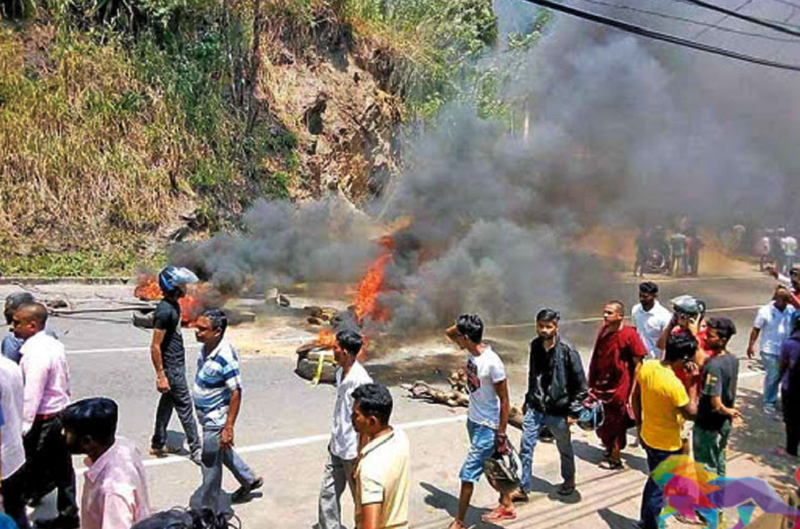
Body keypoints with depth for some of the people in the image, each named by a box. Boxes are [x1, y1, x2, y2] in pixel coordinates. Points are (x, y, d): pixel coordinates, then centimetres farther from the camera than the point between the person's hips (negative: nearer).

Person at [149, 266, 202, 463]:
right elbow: (155, 346, -22)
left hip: (176, 363, 9)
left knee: (167, 403, 17)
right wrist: (160, 375, -21)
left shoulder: (173, 305, 7)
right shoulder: (165, 310, -23)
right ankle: (195, 449, 10)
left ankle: (158, 445, 30)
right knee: (184, 406, -1)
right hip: (171, 367, -9)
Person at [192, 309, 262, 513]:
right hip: (207, 416, 9)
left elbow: (236, 393, -25)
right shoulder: (207, 347, -4)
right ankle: (249, 480, 48)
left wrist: (228, 427, -24)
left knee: (210, 467, 6)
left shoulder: (225, 357, -30)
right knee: (223, 453, 27)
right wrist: (200, 411, 21)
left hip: (216, 420, -9)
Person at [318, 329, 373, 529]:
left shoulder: (361, 381, -26)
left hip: (352, 451, -8)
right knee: (328, 493, 15)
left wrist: (359, 459, -18)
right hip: (337, 447, 8)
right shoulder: (340, 372, 0)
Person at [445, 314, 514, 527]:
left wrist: (501, 435, -16)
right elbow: (448, 333, 11)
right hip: (473, 421, 8)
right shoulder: (472, 351, -5)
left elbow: (504, 400, -20)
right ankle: (506, 505, 42)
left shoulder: (492, 363, -27)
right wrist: (460, 325, -10)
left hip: (487, 427, -8)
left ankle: (459, 522, 16)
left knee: (468, 474, 1)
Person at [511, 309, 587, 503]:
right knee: (526, 447, 0)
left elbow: (580, 384, -11)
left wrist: (573, 411, -10)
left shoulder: (567, 351, -17)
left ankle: (569, 480, 44)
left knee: (564, 448, 19)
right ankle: (524, 488, 13)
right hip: (535, 408, 4)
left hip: (558, 410, -4)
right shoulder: (535, 346, -1)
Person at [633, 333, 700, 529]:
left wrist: (639, 424, 16)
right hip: (667, 445, -7)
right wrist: (693, 382, -15)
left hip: (648, 436, 7)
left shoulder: (646, 367, -9)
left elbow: (635, 397, 3)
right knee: (659, 489, 13)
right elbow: (691, 413, -18)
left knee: (653, 481, 27)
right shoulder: (674, 384, -32)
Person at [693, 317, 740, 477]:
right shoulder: (733, 359, -3)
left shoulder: (714, 366, -29)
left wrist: (728, 412, -10)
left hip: (708, 425, -8)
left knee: (706, 468, 9)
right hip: (724, 423, 8)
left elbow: (716, 405, -28)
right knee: (718, 461, 25)